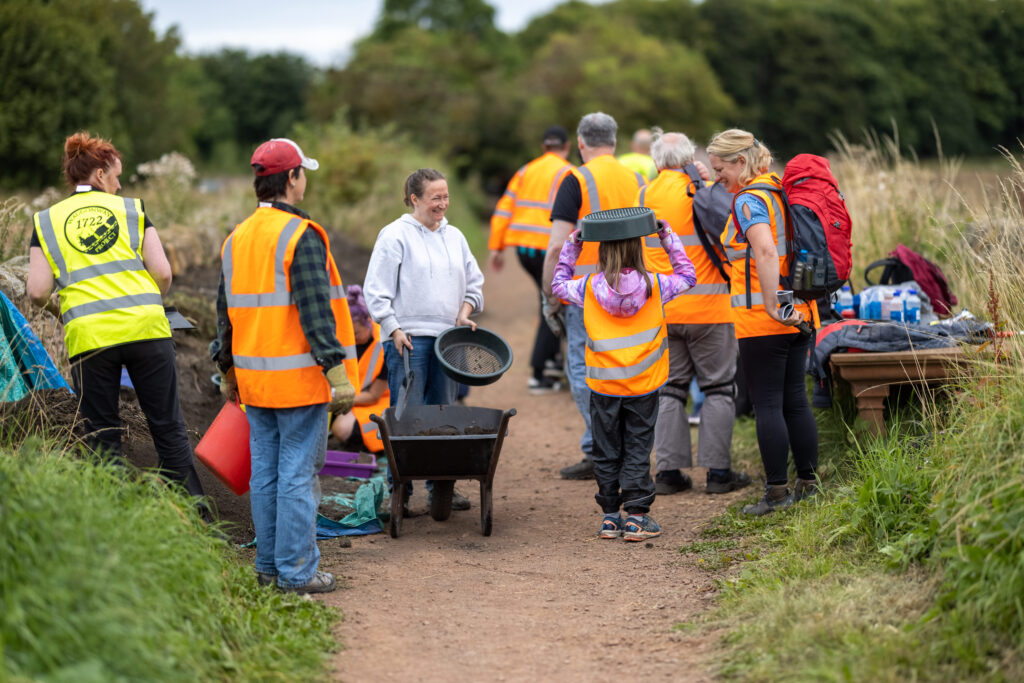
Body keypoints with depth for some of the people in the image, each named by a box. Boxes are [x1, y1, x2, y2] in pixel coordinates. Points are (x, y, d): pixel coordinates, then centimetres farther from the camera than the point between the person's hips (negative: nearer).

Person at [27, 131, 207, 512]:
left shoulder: (46, 222, 9)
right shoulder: (130, 210, 9)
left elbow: (37, 292, 0)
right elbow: (163, 273, 1)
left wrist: (47, 304, 23)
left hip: (88, 338, 0)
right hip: (146, 330, 0)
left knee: (103, 438, 8)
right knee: (168, 429, 8)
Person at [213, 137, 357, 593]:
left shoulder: (235, 239, 11)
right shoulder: (301, 236, -13)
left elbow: (227, 313, 17)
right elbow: (315, 312, -19)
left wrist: (228, 369, 26)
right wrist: (337, 372, -18)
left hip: (254, 380, 7)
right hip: (299, 379, -7)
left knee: (265, 472, 13)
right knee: (298, 474, -3)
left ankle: (268, 565, 19)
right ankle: (296, 571, -1)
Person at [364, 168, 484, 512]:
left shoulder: (454, 236, 15)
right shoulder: (395, 235, -4)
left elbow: (473, 283, 23)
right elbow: (377, 290, -6)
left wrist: (464, 313, 6)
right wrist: (394, 329, -12)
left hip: (447, 339, 6)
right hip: (407, 338, -6)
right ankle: (400, 487, -2)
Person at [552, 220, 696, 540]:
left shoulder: (589, 288, -7)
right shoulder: (655, 286, -7)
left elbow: (558, 282, 13)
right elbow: (687, 276, 12)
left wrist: (572, 244, 14)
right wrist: (668, 237, 13)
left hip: (604, 386, 1)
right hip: (643, 385, 0)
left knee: (607, 452, 11)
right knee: (638, 450, 6)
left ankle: (609, 516, 15)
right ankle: (636, 517, 3)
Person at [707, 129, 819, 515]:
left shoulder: (749, 200, -13)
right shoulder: (781, 191, 14)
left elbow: (767, 252, -29)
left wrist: (771, 305, -28)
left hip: (763, 321, -8)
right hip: (799, 313, 9)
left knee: (767, 404, -2)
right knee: (795, 400, 13)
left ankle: (777, 491, 1)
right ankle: (808, 484, 18)